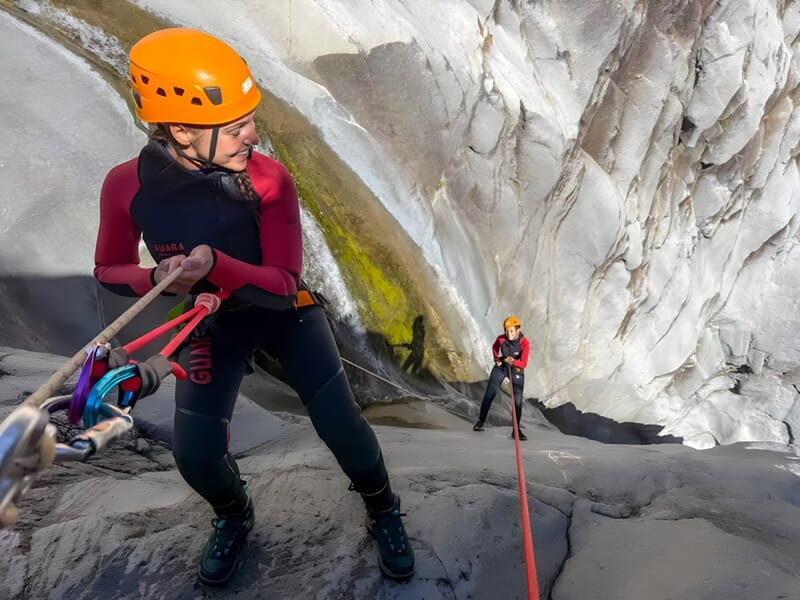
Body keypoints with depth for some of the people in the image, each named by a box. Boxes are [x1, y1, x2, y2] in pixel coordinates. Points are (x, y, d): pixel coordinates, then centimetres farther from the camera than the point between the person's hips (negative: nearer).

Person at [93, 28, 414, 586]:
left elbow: (285, 285, -25)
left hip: (284, 309, -1)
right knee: (195, 455, -3)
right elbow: (110, 269, -5)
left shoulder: (270, 179, -25)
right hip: (211, 321, 2)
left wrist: (215, 265, -42)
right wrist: (158, 277, -28)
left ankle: (383, 512, 24)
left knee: (340, 422, -8)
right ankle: (234, 515, 34)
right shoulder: (127, 185, -21)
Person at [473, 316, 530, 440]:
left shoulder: (525, 343, -26)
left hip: (517, 370, -2)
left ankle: (517, 430, 9)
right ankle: (481, 421, 22)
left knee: (517, 400, -6)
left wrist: (513, 361, -48)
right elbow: (494, 347, 7)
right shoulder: (501, 338, -18)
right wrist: (496, 358, -7)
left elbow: (523, 364, -31)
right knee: (489, 394, 2)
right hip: (500, 367, 2)